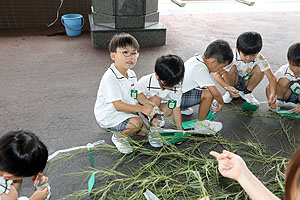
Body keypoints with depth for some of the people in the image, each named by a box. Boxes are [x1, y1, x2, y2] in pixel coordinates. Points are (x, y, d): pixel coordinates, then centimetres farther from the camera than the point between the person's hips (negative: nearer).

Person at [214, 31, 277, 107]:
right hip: (233, 82, -2)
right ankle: (230, 93, -7)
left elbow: (271, 77, -25)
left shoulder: (260, 59, -23)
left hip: (246, 83, 2)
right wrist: (227, 87, -51)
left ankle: (247, 92, -3)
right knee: (232, 68, -32)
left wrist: (273, 94, -42)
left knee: (259, 69, -25)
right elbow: (216, 75, -35)